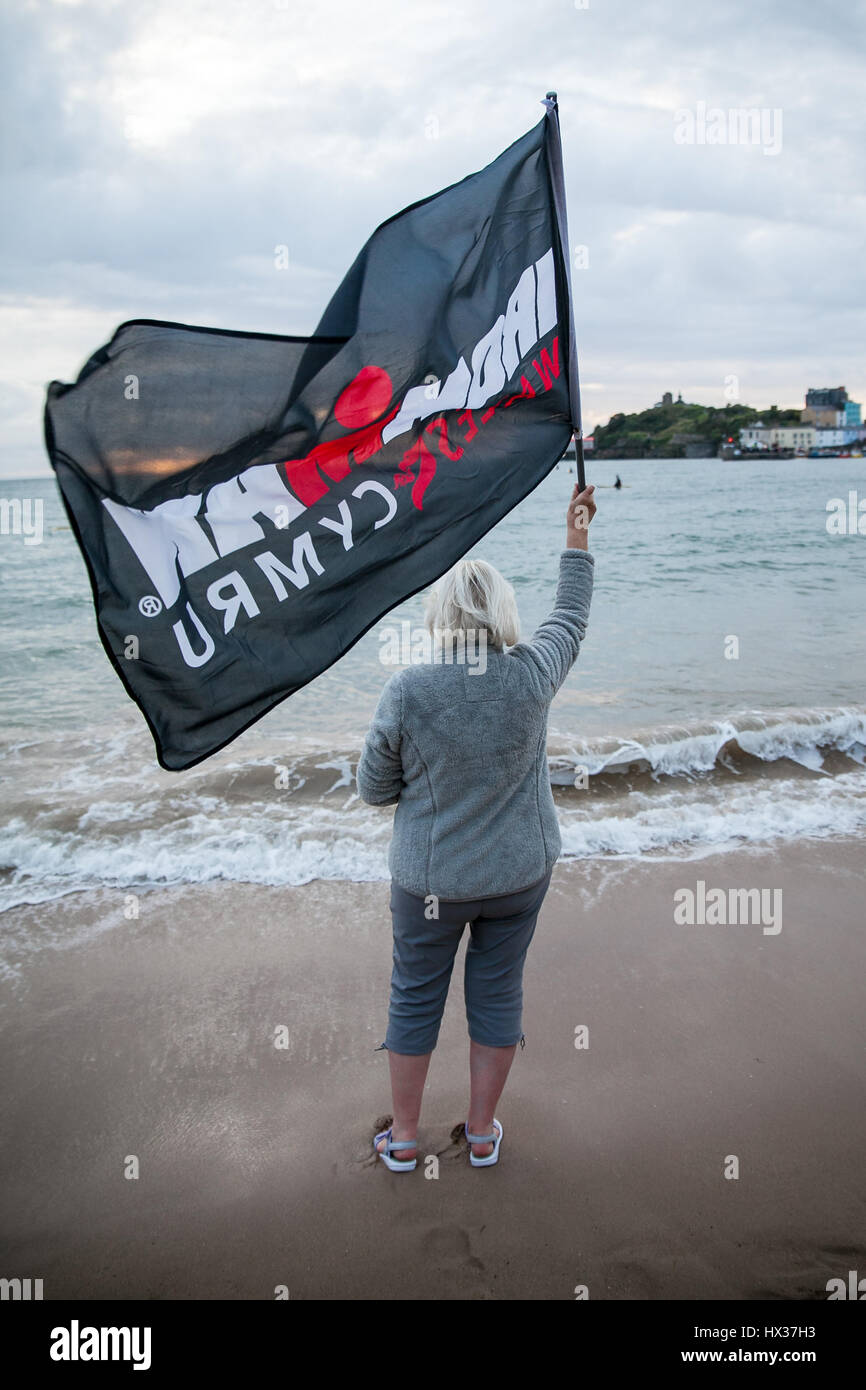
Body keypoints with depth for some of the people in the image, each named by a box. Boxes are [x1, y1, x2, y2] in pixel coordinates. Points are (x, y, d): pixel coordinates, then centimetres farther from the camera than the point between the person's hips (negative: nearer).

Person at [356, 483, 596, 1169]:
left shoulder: (406, 691, -21)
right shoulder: (531, 677, -15)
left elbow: (374, 789, -10)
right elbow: (571, 618, 5)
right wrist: (577, 537, 17)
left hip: (432, 878, -2)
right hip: (521, 871, 2)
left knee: (416, 997, 16)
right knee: (498, 992, 17)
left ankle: (404, 1137, 32)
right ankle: (483, 1132, 34)